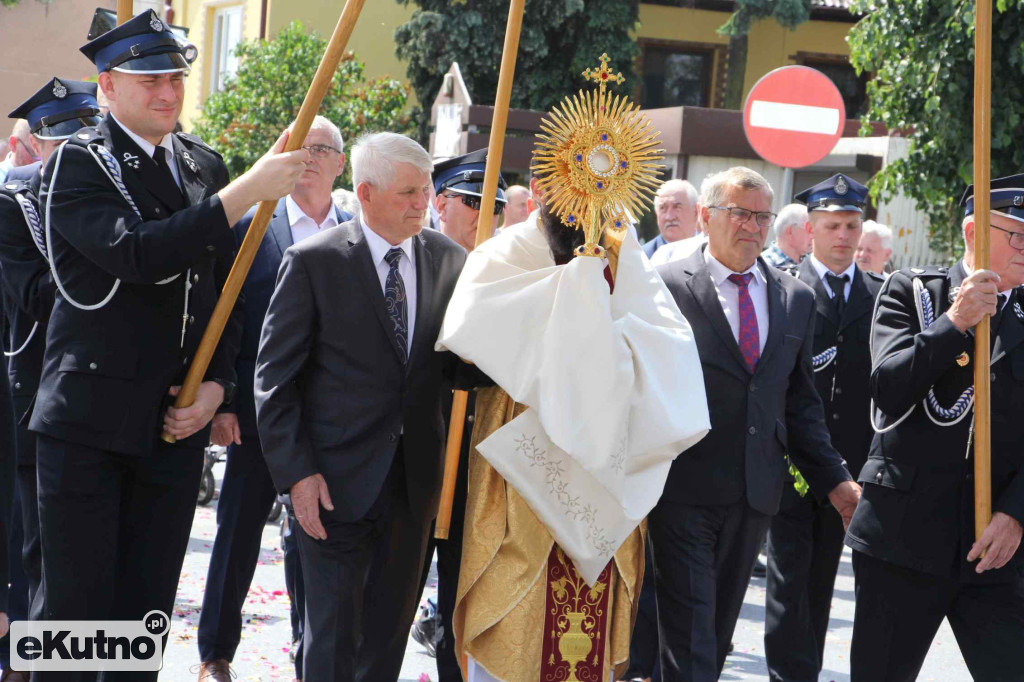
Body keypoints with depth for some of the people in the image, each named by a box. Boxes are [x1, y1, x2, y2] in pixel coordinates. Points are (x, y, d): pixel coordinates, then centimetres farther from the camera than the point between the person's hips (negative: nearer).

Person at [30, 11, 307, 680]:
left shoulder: (205, 165, 12)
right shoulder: (78, 162, -7)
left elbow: (226, 288, 16)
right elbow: (134, 253, -24)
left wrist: (217, 384, 2)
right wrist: (248, 191, -24)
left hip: (177, 424, 5)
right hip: (89, 423, -5)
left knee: (147, 611, 10)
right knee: (77, 606, -1)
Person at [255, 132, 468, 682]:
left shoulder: (450, 261, 5)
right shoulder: (314, 261, -6)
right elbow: (275, 376, -6)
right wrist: (296, 472, -13)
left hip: (415, 482, 4)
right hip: (335, 480, -4)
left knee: (391, 629, 14)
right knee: (334, 636, 0)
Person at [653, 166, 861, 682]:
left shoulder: (797, 299, 11)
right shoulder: (664, 286, -4)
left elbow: (801, 402, 14)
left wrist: (834, 480, 8)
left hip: (754, 493, 5)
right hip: (682, 490, -4)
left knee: (718, 632, 12)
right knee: (689, 634, -5)